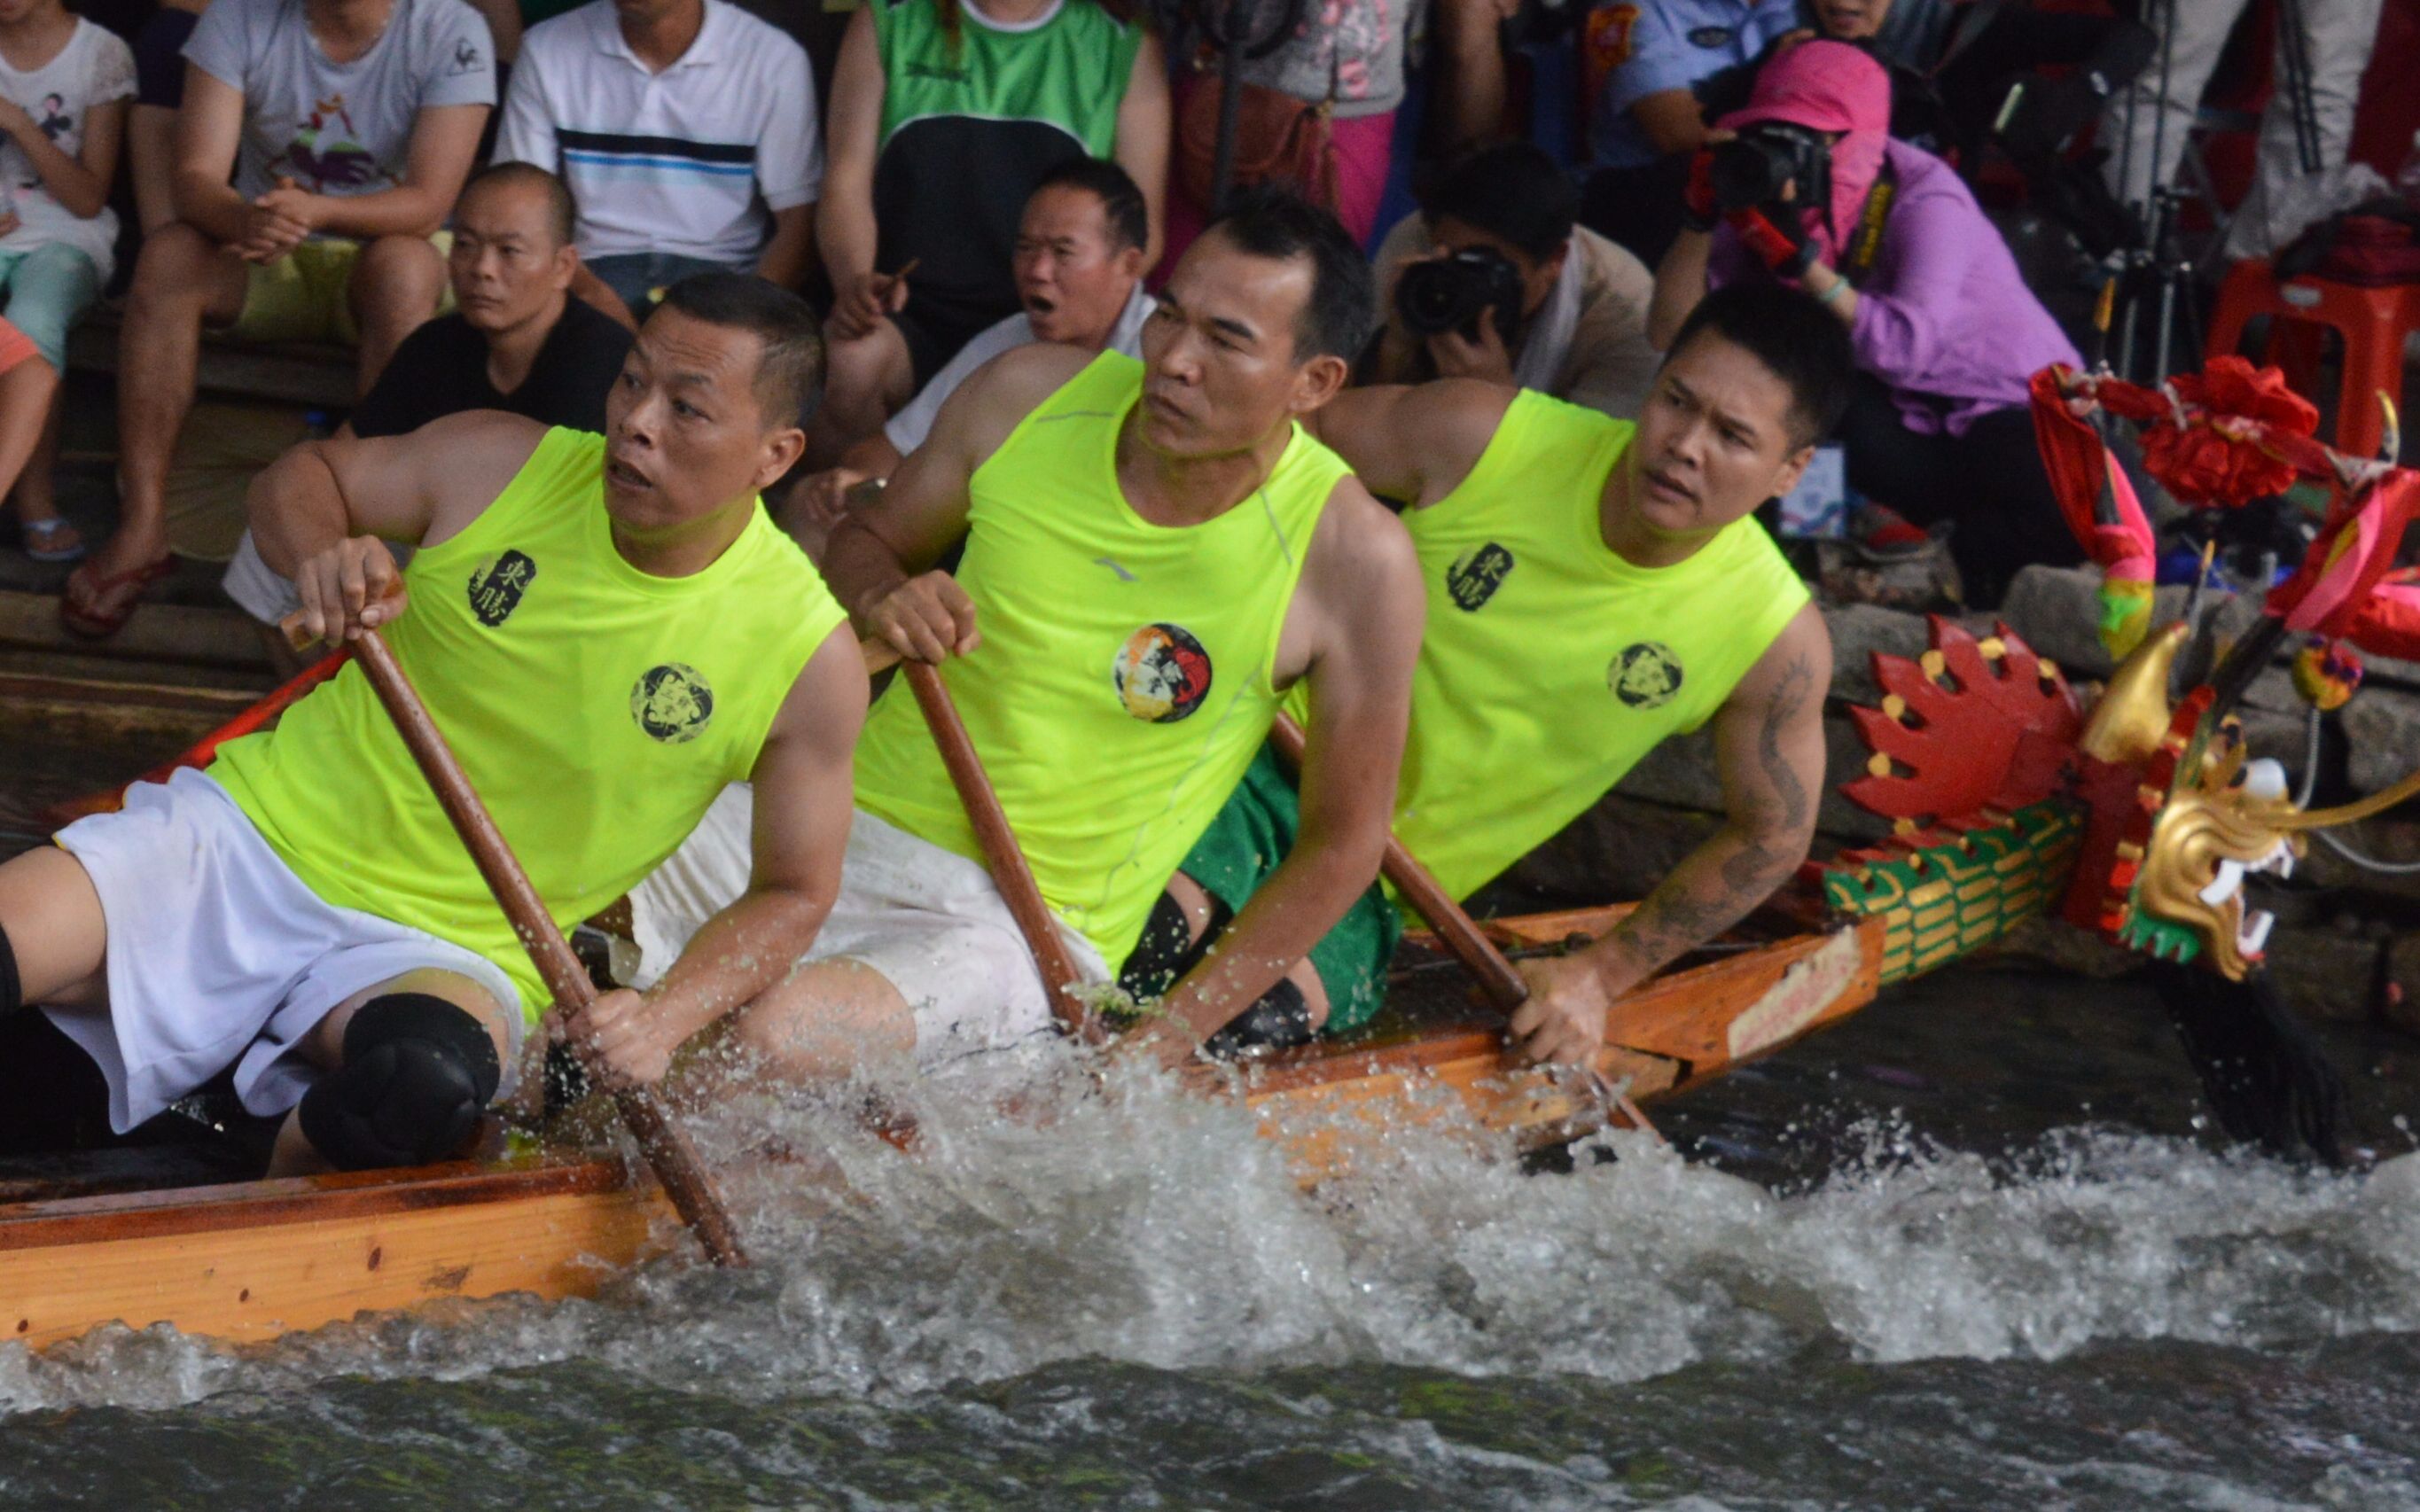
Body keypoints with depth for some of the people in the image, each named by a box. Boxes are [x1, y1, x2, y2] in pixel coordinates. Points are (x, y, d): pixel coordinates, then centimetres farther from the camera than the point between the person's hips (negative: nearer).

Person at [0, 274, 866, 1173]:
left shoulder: (808, 655, -8)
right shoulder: (501, 467, -4)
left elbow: (792, 893, 2)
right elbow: (300, 479, 13)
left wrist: (665, 1018, -17)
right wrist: (322, 557, -12)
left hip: (445, 953, -1)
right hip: (250, 831, 1)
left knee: (430, 1078, -39)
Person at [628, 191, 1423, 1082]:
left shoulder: (1357, 561, -13)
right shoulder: (1028, 397, -3)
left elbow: (1343, 844, -4)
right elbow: (868, 540, 16)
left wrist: (1154, 1050, -9)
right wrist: (881, 601, -10)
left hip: (1027, 927, -3)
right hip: (836, 818, 4)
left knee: (781, 1042, -33)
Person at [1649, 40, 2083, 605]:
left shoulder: (1923, 197, -21)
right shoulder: (1773, 200, -4)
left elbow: (1909, 349, -36)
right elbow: (1671, 331, -10)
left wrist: (1801, 259, -40)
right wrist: (1700, 216, -22)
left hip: (2017, 416, -4)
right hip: (1910, 424, 5)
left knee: (2065, 524, -36)